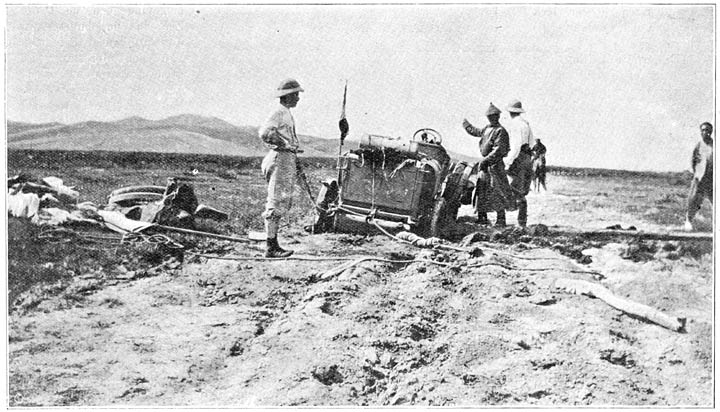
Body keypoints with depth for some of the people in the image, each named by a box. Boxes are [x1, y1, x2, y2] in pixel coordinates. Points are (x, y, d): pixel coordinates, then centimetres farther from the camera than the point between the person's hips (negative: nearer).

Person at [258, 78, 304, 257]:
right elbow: (265, 133, -27)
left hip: (288, 161, 11)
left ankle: (274, 245, 17)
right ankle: (271, 248, -6)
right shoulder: (280, 112, -12)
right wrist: (285, 145, -18)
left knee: (283, 203, 12)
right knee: (276, 203, -9)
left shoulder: (286, 113, 19)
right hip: (281, 159, -11)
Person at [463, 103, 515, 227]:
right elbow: (476, 132, 37)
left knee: (497, 193, -8)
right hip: (484, 163, 9)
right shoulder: (487, 129, 15)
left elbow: (499, 150, -21)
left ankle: (501, 219, -4)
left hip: (495, 164, -9)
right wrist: (466, 125, 48)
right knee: (481, 191, 9)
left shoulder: (500, 131, -11)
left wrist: (487, 160, -26)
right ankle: (482, 217, 17)